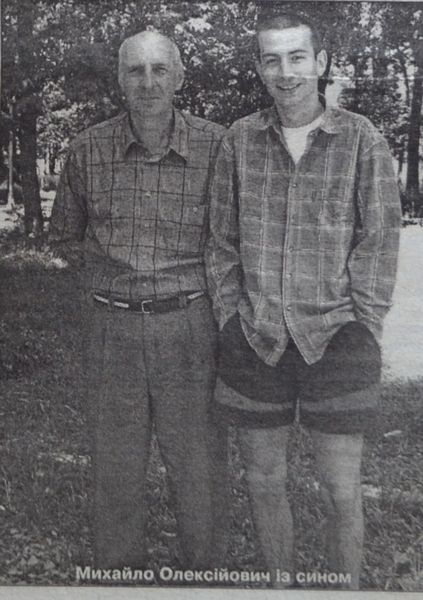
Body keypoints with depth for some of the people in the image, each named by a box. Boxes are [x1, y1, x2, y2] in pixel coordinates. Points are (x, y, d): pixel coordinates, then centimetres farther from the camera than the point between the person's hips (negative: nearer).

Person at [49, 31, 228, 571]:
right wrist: (106, 273, 5)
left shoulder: (214, 146, -4)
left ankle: (204, 571, 30)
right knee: (116, 465, 13)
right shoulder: (88, 150, 0)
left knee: (198, 461, 8)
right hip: (113, 326, 2)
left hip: (190, 325, -1)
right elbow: (64, 234, 15)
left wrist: (199, 272, 1)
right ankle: (119, 572, 33)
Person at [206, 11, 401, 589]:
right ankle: (280, 585, 37)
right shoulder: (239, 140, 4)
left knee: (342, 492, 6)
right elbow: (222, 242, 7)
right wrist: (232, 321, 0)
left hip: (336, 340, -2)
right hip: (254, 342, 2)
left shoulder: (362, 139, -2)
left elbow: (378, 242, -2)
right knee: (264, 481, 14)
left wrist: (355, 334, -7)